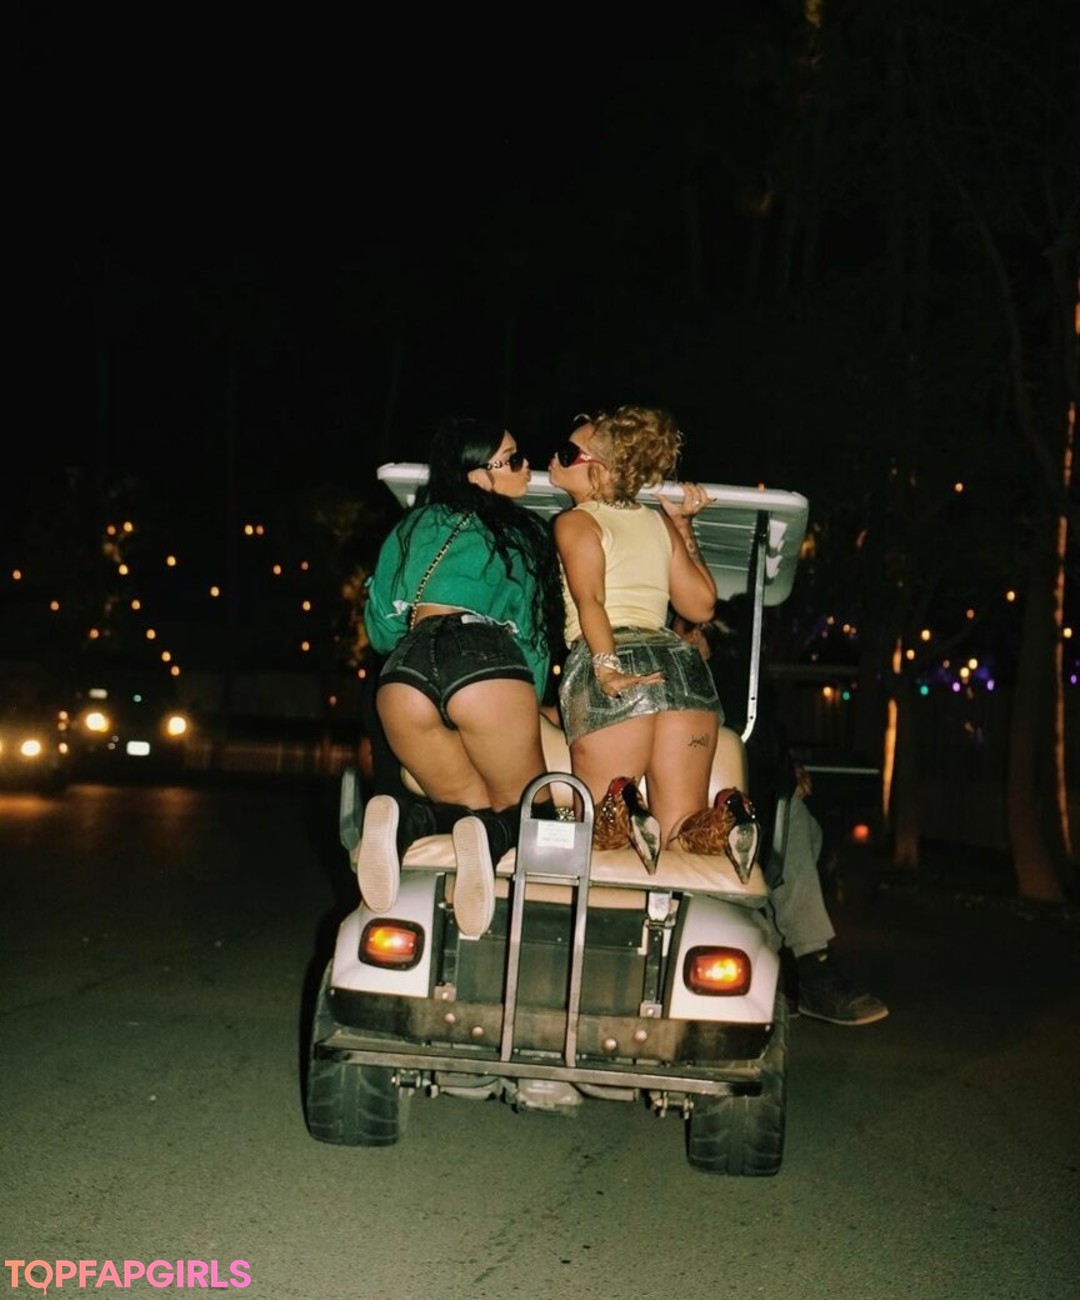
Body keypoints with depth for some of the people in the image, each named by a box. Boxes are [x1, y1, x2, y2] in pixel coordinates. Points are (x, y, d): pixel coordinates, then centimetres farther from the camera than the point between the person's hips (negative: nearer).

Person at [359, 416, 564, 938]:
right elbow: (535, 635, 20)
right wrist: (529, 706, 33)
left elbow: (380, 627, 25)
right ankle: (488, 838, -23)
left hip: (403, 676, 3)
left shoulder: (416, 524, 26)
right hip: (486, 663, -3)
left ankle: (402, 822, -17)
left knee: (473, 805, 19)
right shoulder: (527, 533, 20)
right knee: (523, 806, 16)